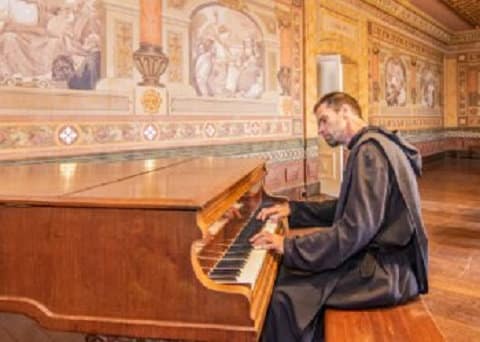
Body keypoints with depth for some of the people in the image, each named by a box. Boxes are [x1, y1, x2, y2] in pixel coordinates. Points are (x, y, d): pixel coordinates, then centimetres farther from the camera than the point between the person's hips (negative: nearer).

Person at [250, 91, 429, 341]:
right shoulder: (368, 146, 14)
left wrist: (289, 247, -21)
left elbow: (354, 231, -27)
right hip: (380, 254, 10)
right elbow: (344, 210, 19)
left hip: (387, 269, -10)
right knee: (287, 273, 9)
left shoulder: (370, 150, -20)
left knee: (286, 298, -16)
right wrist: (292, 210, 11)